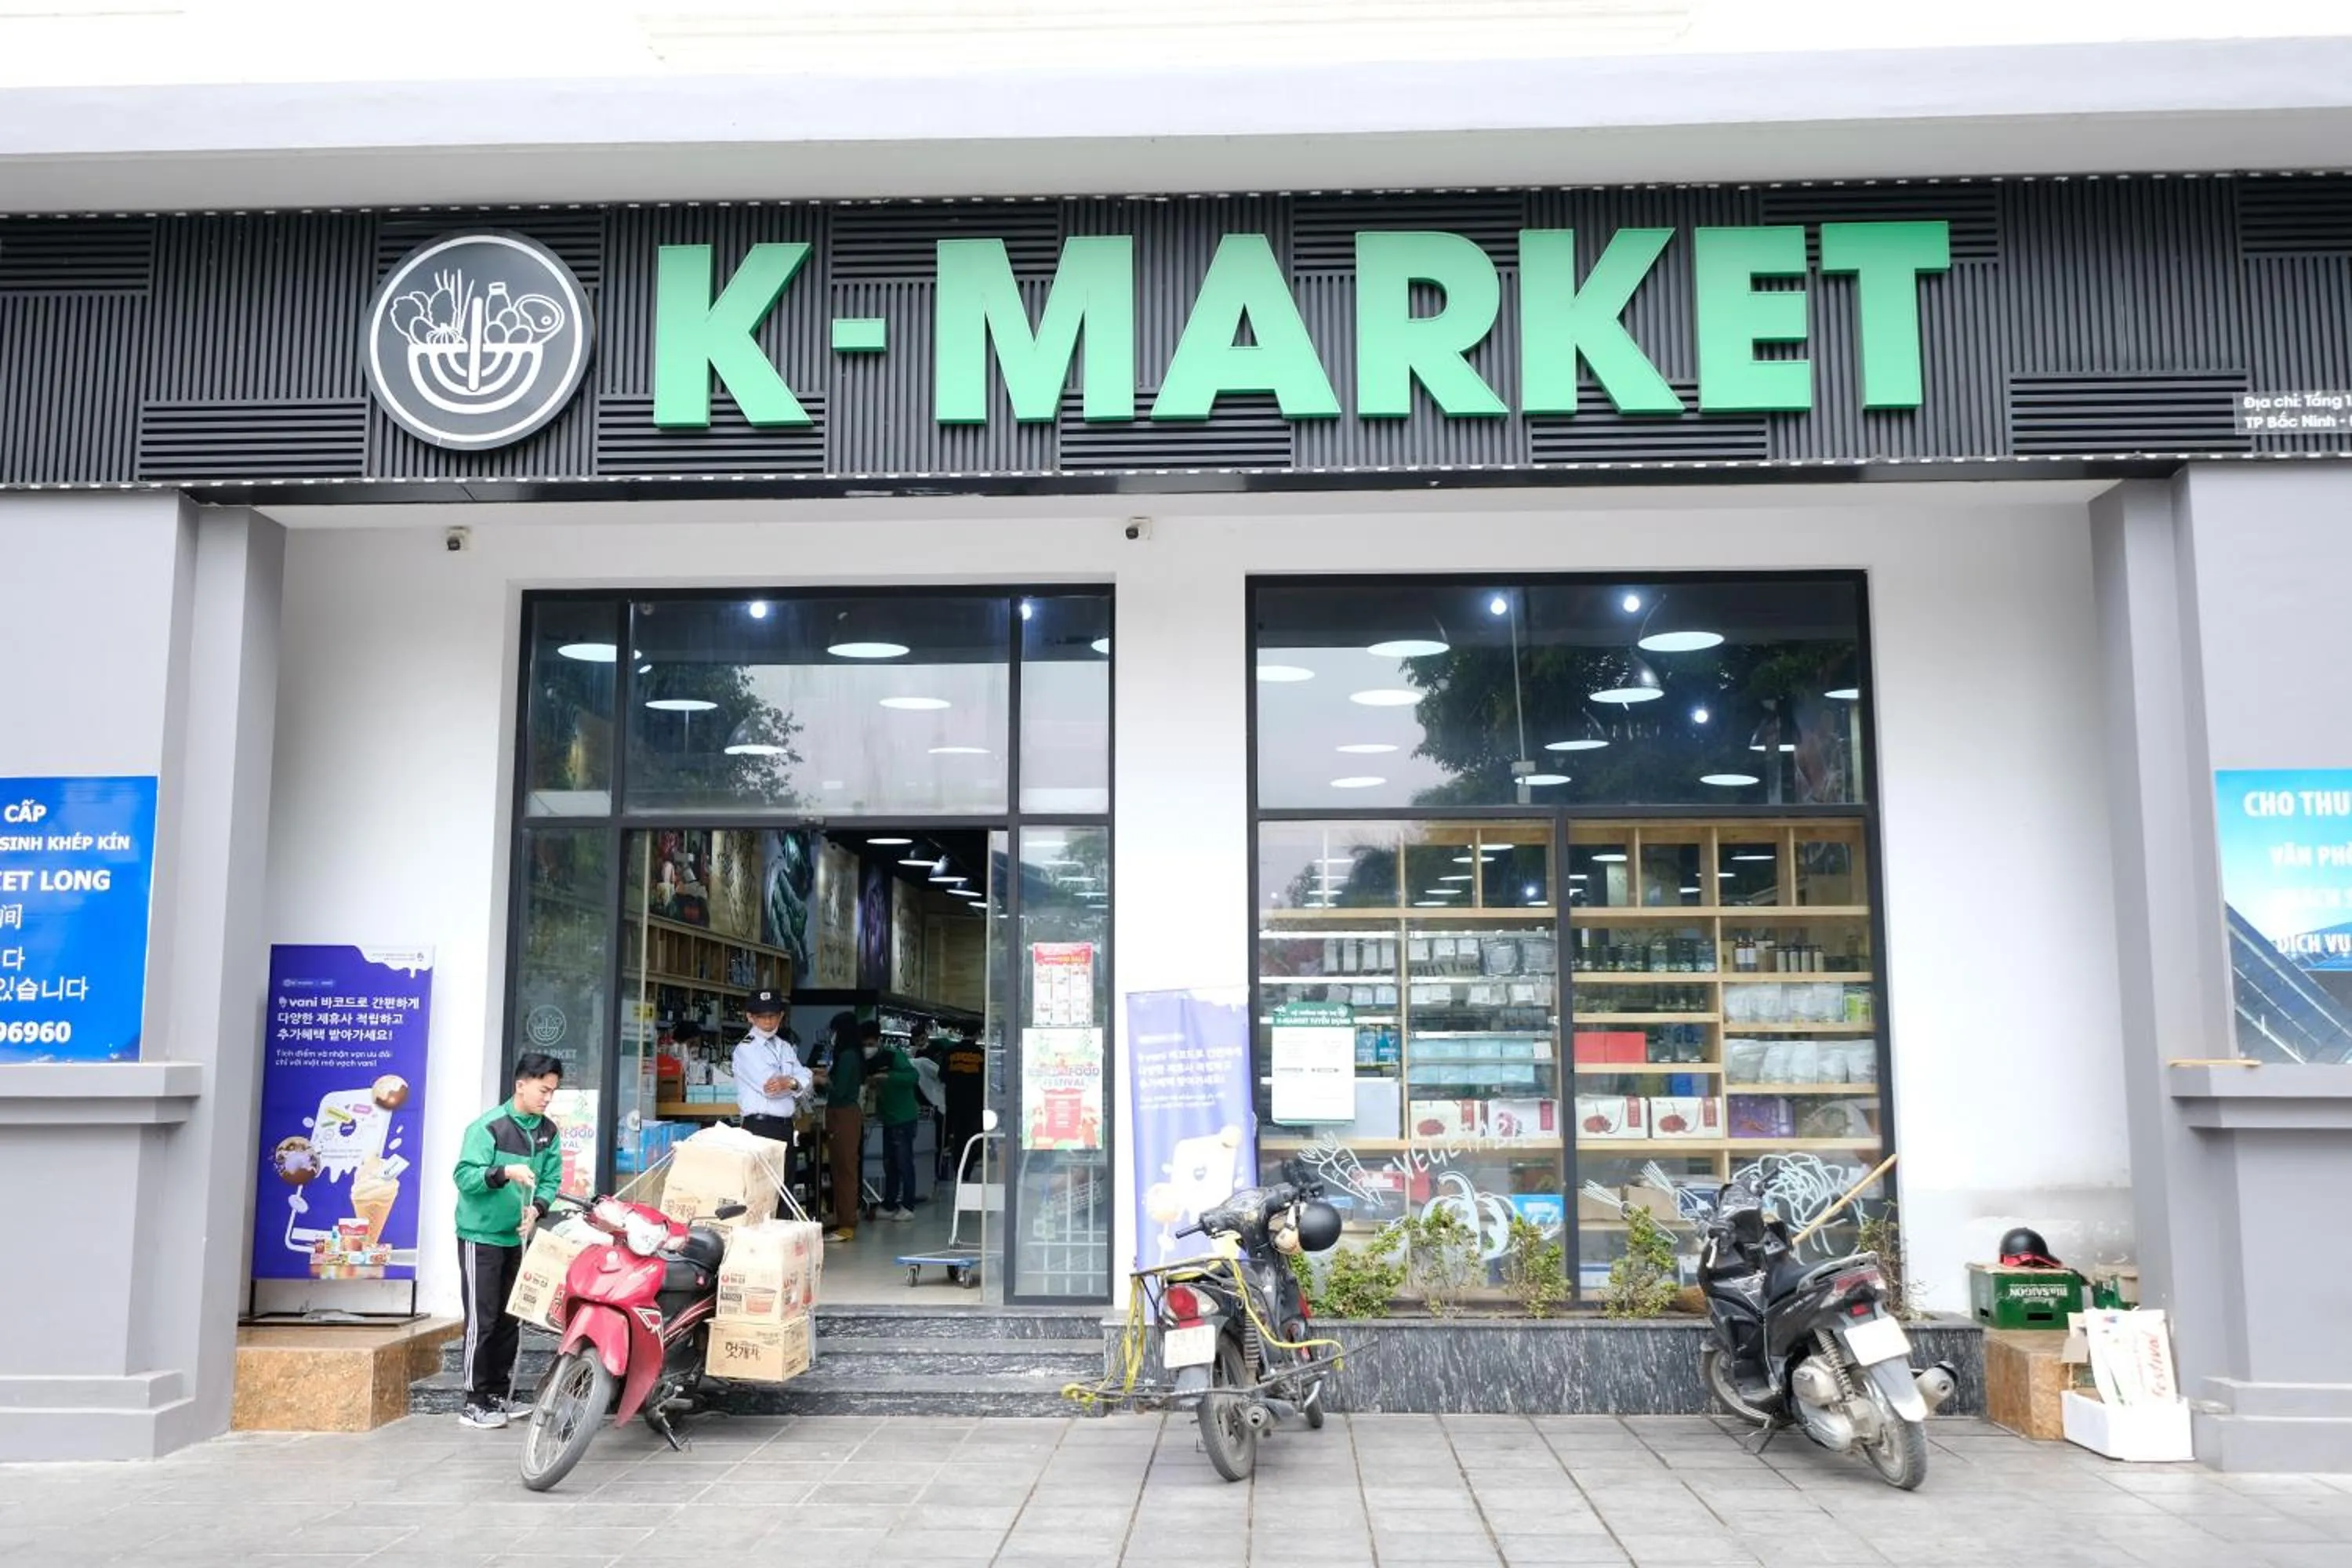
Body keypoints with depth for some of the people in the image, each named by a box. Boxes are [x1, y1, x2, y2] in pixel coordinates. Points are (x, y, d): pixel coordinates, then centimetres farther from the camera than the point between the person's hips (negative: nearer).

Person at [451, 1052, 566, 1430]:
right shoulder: (489, 1127, -15)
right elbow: (464, 1176, -20)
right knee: (482, 1321, -4)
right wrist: (505, 1173, -34)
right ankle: (475, 1402, 4)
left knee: (511, 1320, 12)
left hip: (519, 1238, 6)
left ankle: (501, 1395, 22)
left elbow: (552, 1178, 6)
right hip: (482, 1236, -6)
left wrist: (536, 1208, -13)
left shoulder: (548, 1131, 3)